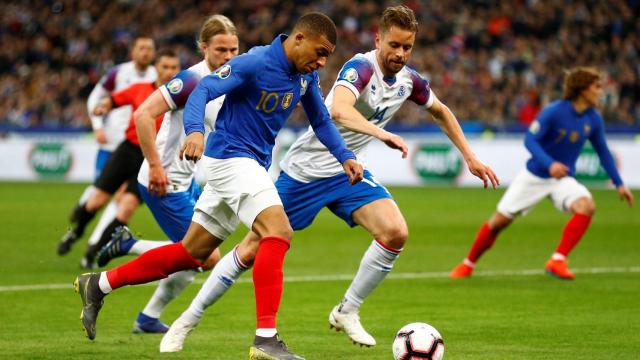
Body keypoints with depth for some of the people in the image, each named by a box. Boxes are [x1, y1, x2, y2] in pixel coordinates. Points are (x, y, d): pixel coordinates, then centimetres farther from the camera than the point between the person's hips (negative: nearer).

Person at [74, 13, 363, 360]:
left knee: (192, 253, 13)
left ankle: (98, 284, 24)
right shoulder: (255, 63, -18)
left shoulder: (306, 75, 7)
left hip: (252, 165, 9)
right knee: (278, 231, -25)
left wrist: (345, 156, 8)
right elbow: (203, 90, -25)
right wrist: (195, 131, -42)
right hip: (231, 157, -9)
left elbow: (321, 120, 21)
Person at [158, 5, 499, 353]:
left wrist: (471, 158, 18)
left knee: (396, 233, -18)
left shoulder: (408, 80, -1)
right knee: (253, 250, -3)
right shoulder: (361, 67, -24)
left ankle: (346, 312, 0)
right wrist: (383, 134, -57)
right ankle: (186, 321, 13)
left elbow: (442, 112, 20)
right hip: (306, 169, -6)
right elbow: (339, 110, -44)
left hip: (348, 171, 6)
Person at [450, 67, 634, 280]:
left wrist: (619, 184, 7)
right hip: (534, 176, -3)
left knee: (587, 206, -27)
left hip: (563, 178, 3)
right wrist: (550, 164, -38)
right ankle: (468, 264, 25)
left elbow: (603, 152, 9)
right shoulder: (554, 112, -21)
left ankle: (557, 261, -22)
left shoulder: (594, 119, -5)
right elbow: (530, 140, -23)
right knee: (499, 221, 2)